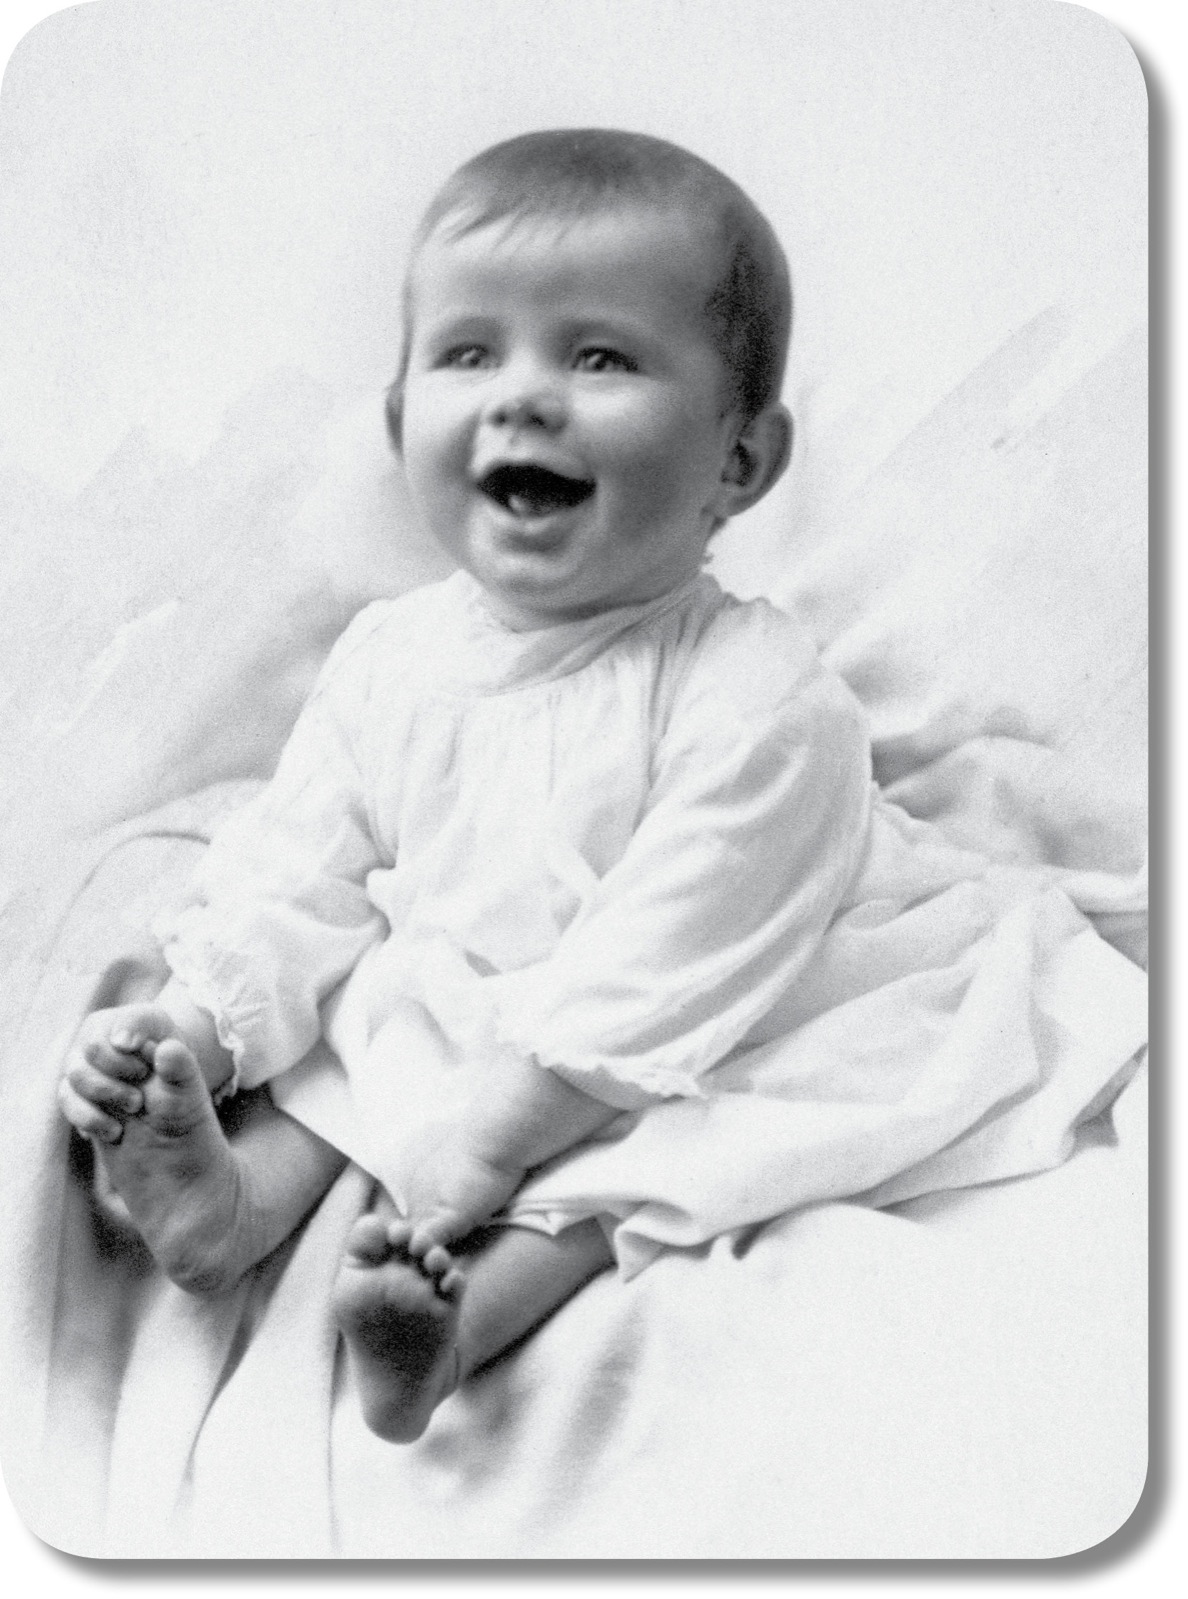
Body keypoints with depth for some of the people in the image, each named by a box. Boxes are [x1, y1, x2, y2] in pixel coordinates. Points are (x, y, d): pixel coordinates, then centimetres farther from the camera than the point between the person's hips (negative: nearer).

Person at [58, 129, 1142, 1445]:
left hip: (699, 1056, -5)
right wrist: (192, 1033, -18)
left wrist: (488, 1136, -28)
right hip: (455, 1016, 6)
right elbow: (298, 881, -2)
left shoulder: (758, 704, -27)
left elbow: (653, 981, -27)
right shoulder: (389, 657, -7)